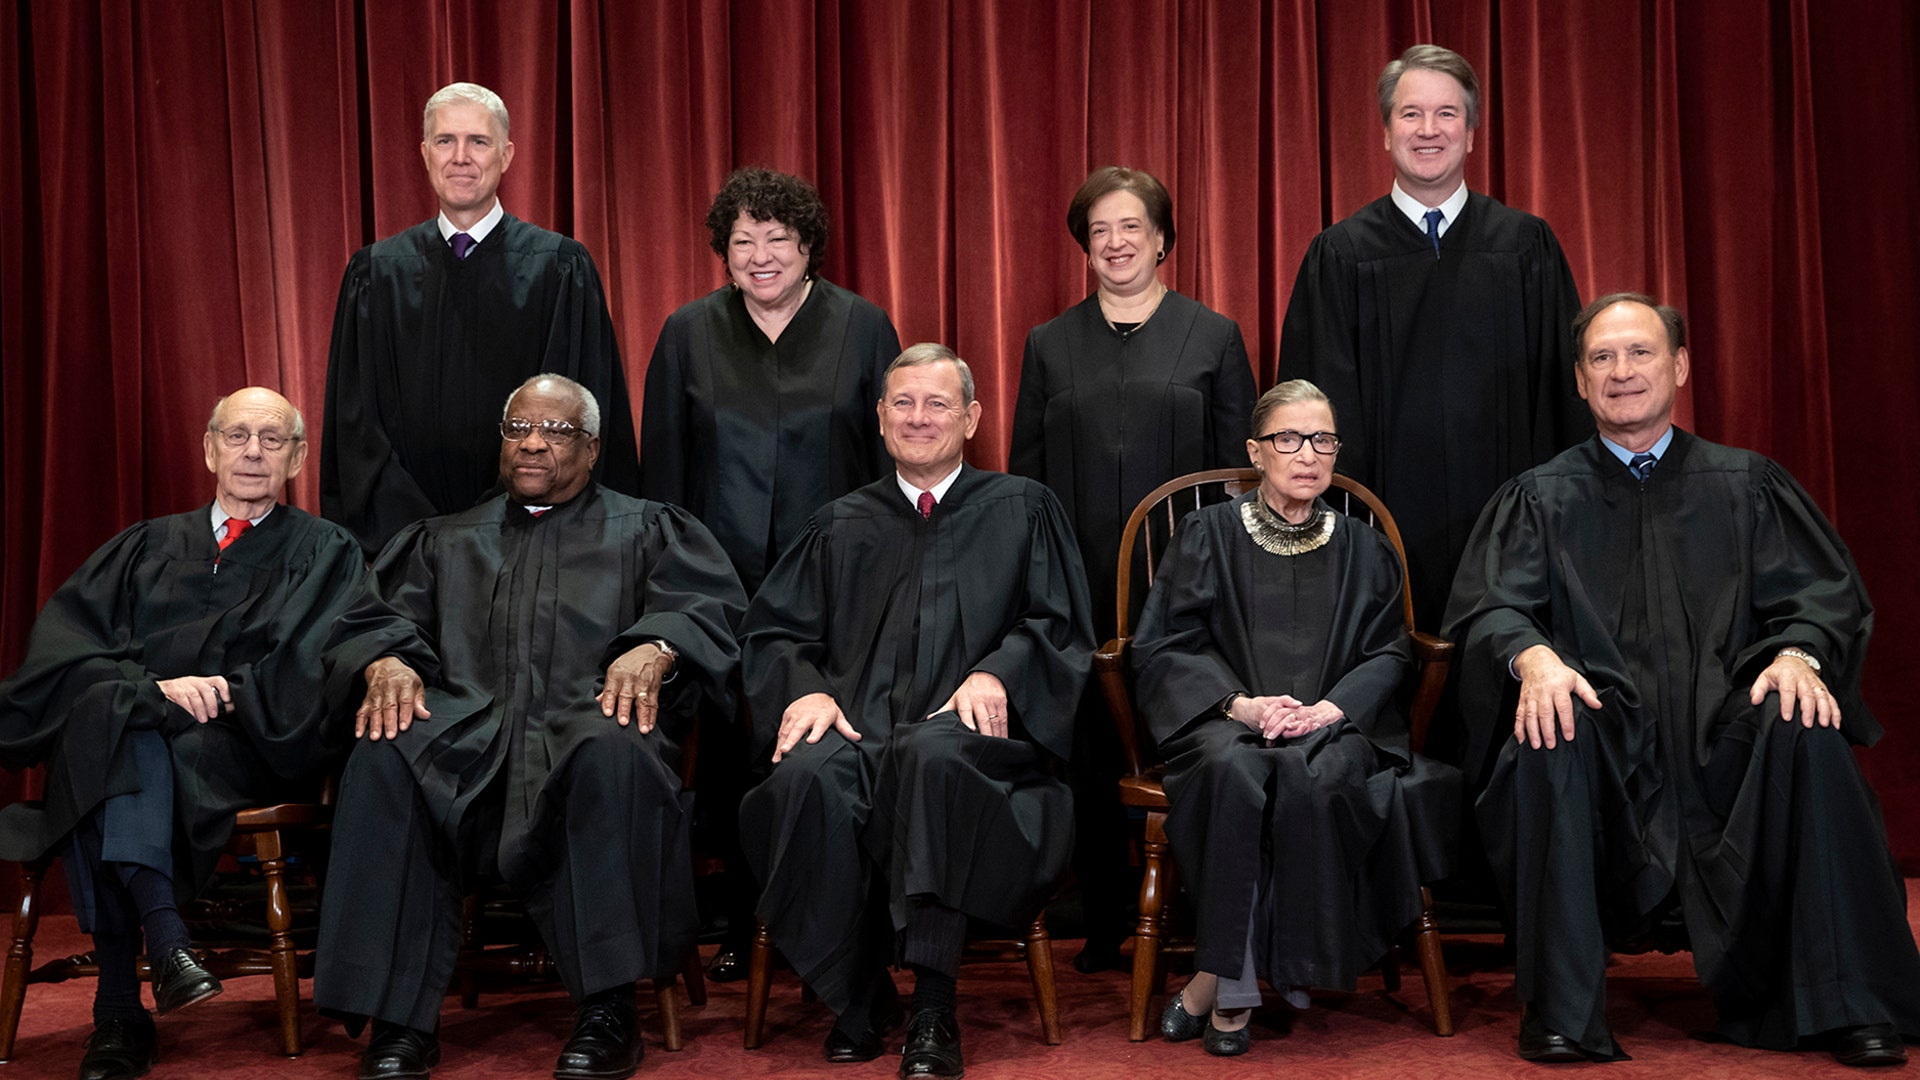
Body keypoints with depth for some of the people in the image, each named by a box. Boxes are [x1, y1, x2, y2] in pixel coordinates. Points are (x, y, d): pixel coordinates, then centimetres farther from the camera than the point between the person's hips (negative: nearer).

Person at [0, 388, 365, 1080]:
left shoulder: (325, 552, 17)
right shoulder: (148, 548, 24)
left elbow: (310, 679, 1)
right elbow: (62, 646, 7)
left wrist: (219, 693, -14)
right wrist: (158, 687, -12)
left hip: (246, 751, -2)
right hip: (124, 734, 3)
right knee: (109, 708, -33)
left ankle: (120, 1011, -40)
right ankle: (163, 934, -44)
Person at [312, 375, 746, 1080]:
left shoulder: (645, 530, 23)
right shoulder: (446, 541, 31)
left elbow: (708, 603, 6)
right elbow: (379, 618, 18)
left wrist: (654, 649, -17)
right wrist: (385, 663, -7)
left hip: (586, 720, -2)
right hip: (461, 728, 2)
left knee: (615, 753, -39)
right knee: (382, 760, -32)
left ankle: (606, 1009, -33)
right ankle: (398, 1020, -29)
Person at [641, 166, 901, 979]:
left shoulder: (862, 327, 5)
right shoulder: (689, 334, 9)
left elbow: (893, 459, 5)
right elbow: (662, 469, 9)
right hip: (723, 584, 1)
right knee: (730, 753, 4)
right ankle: (742, 927, 16)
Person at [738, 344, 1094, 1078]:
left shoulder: (1023, 510, 19)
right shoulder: (841, 526, 25)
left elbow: (1060, 627, 10)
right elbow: (772, 631, 18)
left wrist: (997, 672, -11)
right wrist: (806, 688, -5)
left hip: (969, 725, -2)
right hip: (856, 724, 2)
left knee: (934, 756, -40)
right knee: (809, 777, -35)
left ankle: (933, 1009, -34)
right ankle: (858, 1002, -18)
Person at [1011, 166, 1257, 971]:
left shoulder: (1214, 337, 9)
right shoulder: (1050, 345, 13)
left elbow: (1242, 467, 6)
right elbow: (1025, 474, 12)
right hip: (1080, 588, 2)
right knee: (1091, 752, 2)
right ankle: (1105, 925, 12)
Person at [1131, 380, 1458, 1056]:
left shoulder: (1363, 550, 18)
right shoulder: (1209, 536, 11)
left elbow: (1387, 653, 11)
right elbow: (1163, 647, 4)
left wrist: (1332, 707, -11)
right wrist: (1240, 703, -13)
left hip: (1333, 724, 1)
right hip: (1226, 720, -1)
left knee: (1314, 775, -35)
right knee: (1236, 770, -38)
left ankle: (1218, 980, -25)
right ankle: (1237, 987, -29)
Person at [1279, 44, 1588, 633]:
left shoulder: (1527, 245, 7)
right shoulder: (1340, 254, 4)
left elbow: (1562, 386, 7)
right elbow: (1323, 404, 3)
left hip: (1502, 518, 1)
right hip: (1390, 514, -1)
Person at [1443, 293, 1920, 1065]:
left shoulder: (1746, 486, 17)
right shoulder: (1540, 498, 15)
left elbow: (1820, 594, 7)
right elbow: (1491, 605, 0)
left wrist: (1797, 654, -17)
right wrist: (1532, 656, -24)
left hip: (1723, 730, 1)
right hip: (1602, 732, -1)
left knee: (1806, 733, -31)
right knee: (1549, 742, -34)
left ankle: (1844, 1003, -22)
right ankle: (1561, 1012, -27)